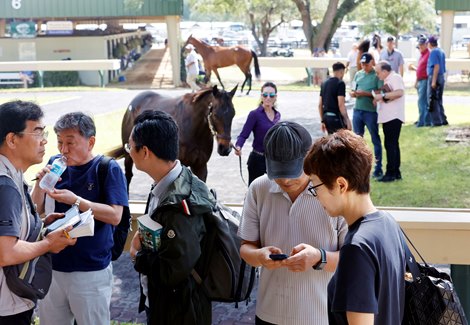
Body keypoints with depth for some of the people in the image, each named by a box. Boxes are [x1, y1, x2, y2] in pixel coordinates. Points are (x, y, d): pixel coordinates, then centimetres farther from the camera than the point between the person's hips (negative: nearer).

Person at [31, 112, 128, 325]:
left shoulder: (108, 168, -11)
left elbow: (115, 216, -17)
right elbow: (36, 211, 6)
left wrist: (75, 200, -25)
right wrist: (40, 183, -12)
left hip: (92, 271, -4)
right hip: (52, 266, 5)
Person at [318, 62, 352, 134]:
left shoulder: (324, 84, 13)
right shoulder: (340, 83, -10)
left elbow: (320, 105, 14)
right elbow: (341, 105, -17)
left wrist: (323, 121, 20)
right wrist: (347, 120, -15)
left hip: (326, 117, 8)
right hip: (336, 117, -8)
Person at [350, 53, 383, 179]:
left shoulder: (377, 75, -5)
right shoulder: (358, 74, 12)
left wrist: (366, 93, -21)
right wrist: (353, 93, -7)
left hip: (371, 111, -5)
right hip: (357, 110, 6)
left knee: (375, 139, 3)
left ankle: (378, 168, 8)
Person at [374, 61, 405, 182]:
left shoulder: (395, 78, -10)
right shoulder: (388, 80, 20)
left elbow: (399, 92, -26)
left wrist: (382, 96, -21)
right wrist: (378, 98, 11)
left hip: (393, 117, -11)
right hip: (388, 117, 11)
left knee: (390, 145, -8)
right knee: (393, 145, 13)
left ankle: (391, 173, -6)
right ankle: (396, 172, 19)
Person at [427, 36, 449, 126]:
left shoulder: (433, 52, -13)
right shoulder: (441, 51, 13)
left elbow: (436, 66, -20)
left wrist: (433, 81, -22)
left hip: (434, 77, -9)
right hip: (442, 77, 9)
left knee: (432, 100, -3)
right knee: (439, 100, 16)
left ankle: (436, 121, -4)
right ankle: (443, 120, 19)